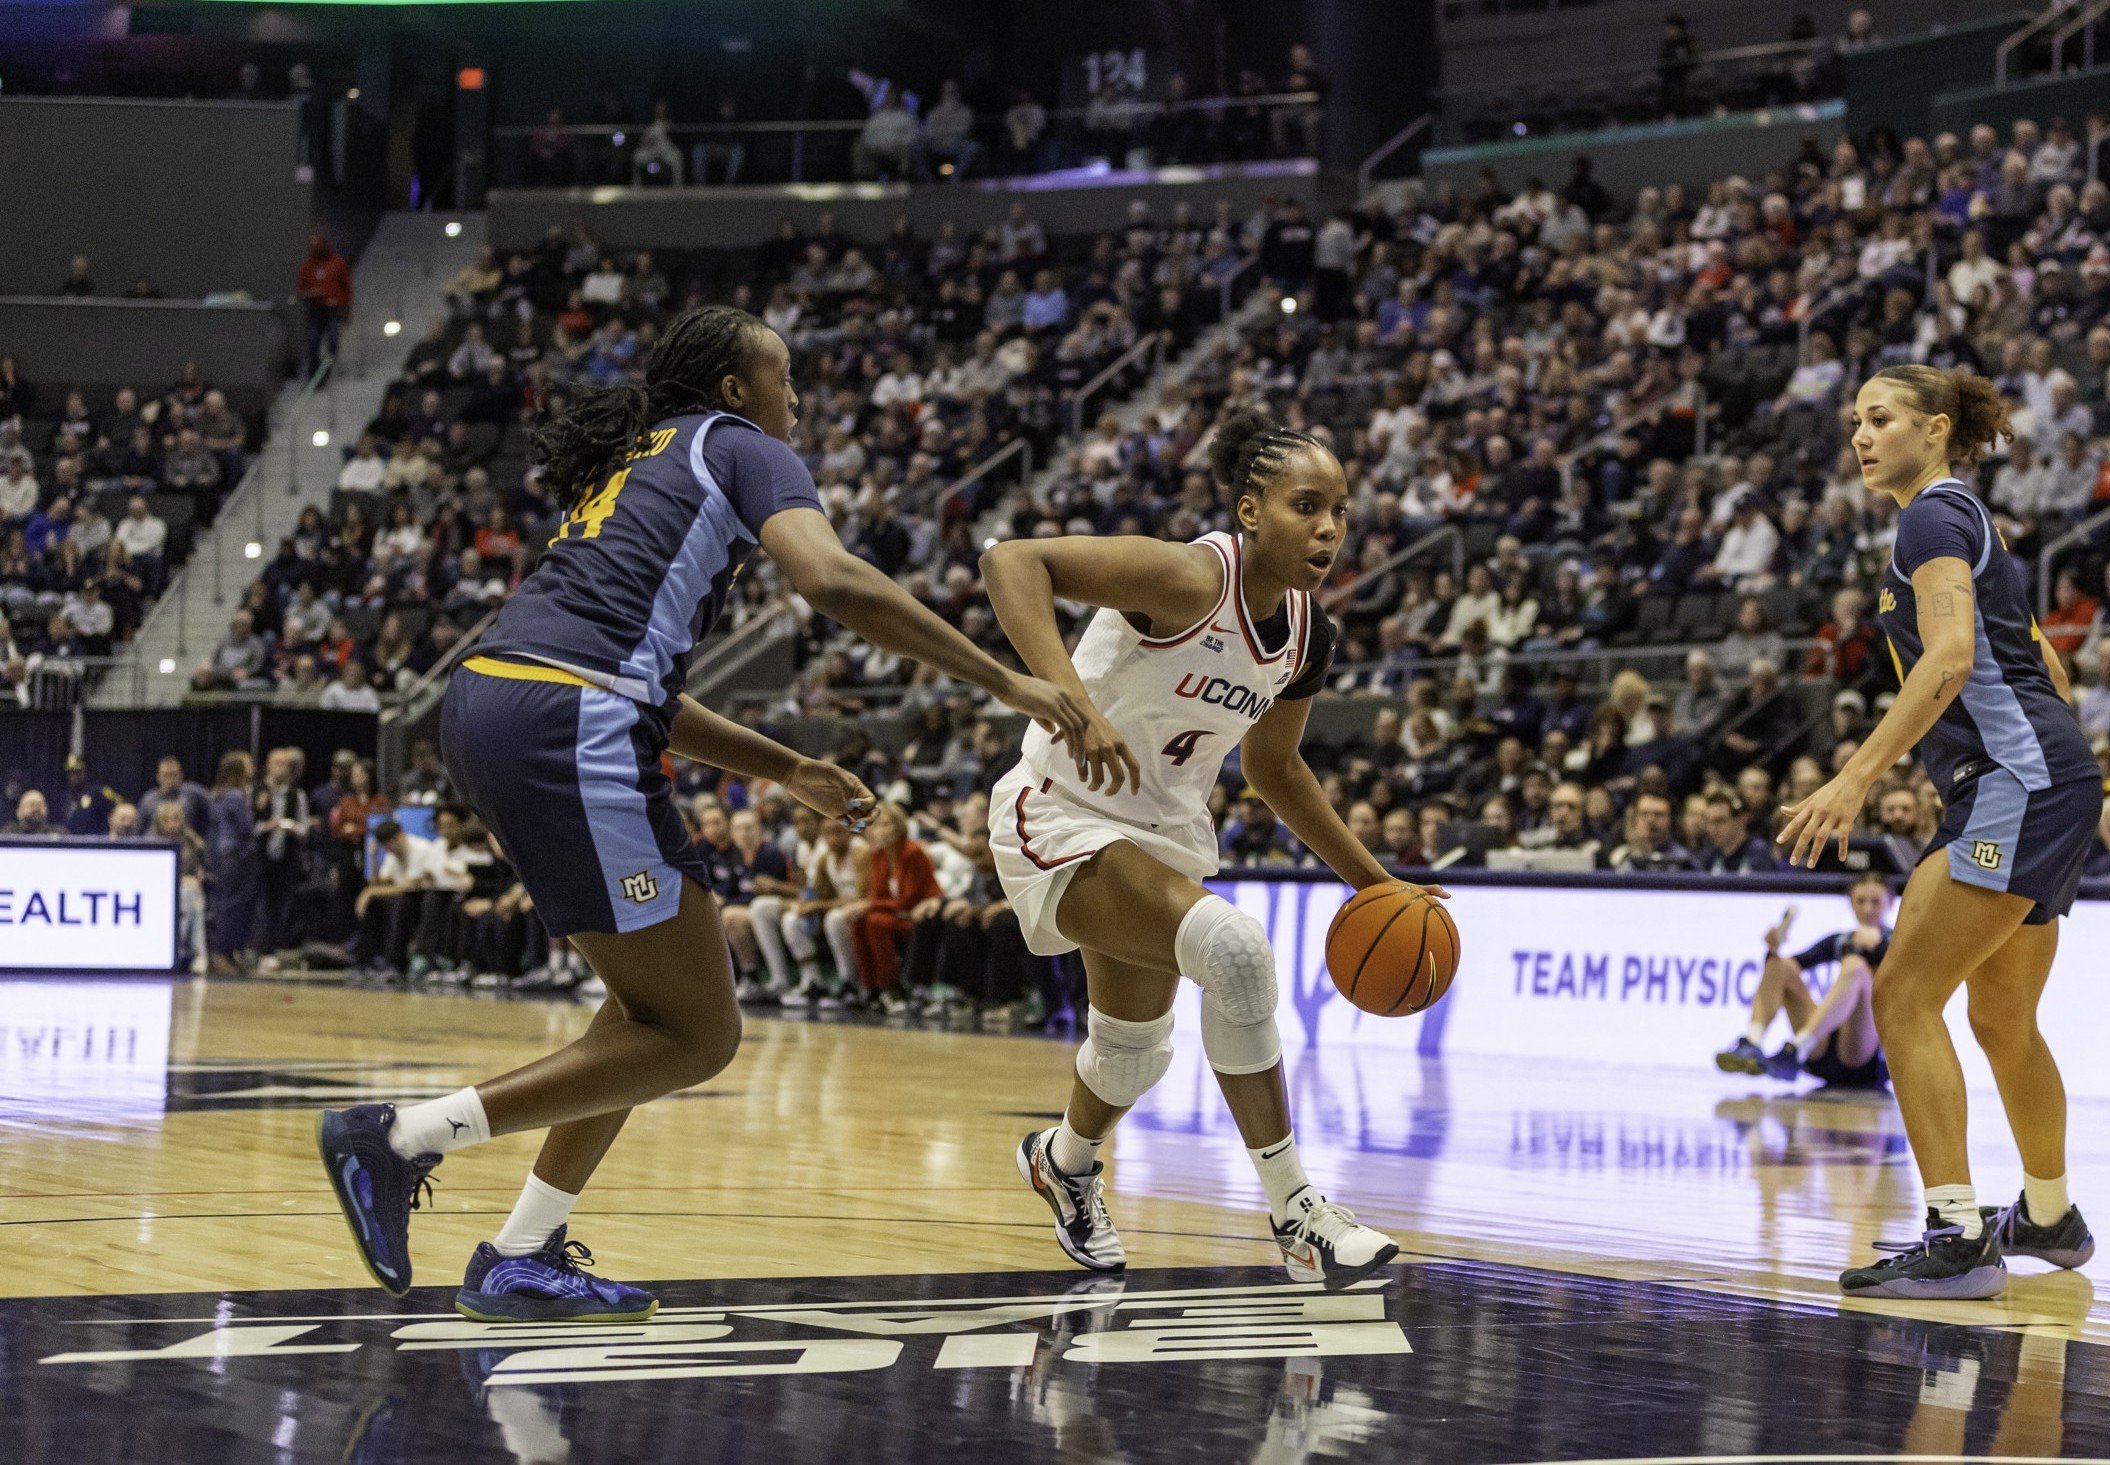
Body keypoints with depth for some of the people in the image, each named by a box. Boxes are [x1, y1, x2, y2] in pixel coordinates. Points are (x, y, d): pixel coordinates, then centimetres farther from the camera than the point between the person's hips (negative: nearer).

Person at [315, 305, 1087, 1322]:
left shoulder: (631, 468, 33)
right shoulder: (741, 448, 8)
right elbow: (835, 582, -11)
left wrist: (785, 770, 34)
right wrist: (1008, 682, -7)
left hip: (483, 703, 9)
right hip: (564, 727, -9)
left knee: (662, 1000, 20)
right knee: (697, 1035, -3)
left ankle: (522, 1257, 15)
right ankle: (403, 1136, -9)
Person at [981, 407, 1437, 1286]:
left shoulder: (1307, 636, -4)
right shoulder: (1191, 579, -28)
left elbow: (1272, 767, 13)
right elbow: (1011, 562, -37)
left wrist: (1372, 881, 13)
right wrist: (1071, 701, -48)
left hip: (1164, 832, 8)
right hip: (1064, 817, -8)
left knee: (1137, 1049, 24)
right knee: (1231, 948, -31)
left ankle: (1065, 1159, 59)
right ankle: (1293, 1210, -21)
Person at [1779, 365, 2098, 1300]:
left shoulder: (1933, 516, -8)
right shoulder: (1966, 522, 21)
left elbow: (1950, 656, -24)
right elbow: (2045, 670, 26)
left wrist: (1855, 779, -29)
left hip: (2015, 781, -10)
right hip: (2043, 785, 10)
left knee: (1904, 998, -14)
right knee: (2002, 1018, 23)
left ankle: (1959, 1241, -18)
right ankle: (2049, 1217, 39)